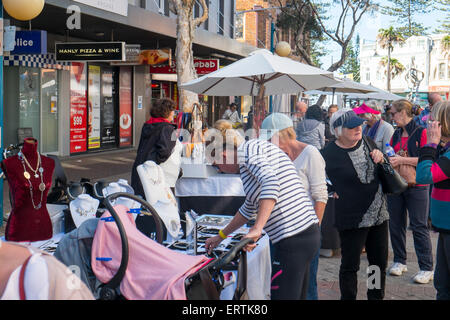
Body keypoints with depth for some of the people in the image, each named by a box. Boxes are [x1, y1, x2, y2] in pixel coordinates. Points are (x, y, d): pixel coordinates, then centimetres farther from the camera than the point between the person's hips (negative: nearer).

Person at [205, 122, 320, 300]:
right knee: (296, 296, 16)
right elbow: (250, 209, 35)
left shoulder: (247, 149, -5)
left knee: (281, 295, -7)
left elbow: (271, 183, -26)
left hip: (292, 242, -10)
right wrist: (220, 236, 41)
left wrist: (257, 228, -29)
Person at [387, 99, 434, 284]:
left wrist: (402, 159, -18)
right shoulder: (396, 134, 13)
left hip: (416, 186, -6)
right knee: (396, 224, 10)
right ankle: (399, 261, 24)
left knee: (419, 227, -4)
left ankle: (427, 268, 3)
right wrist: (387, 158, 1)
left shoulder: (421, 132, -7)